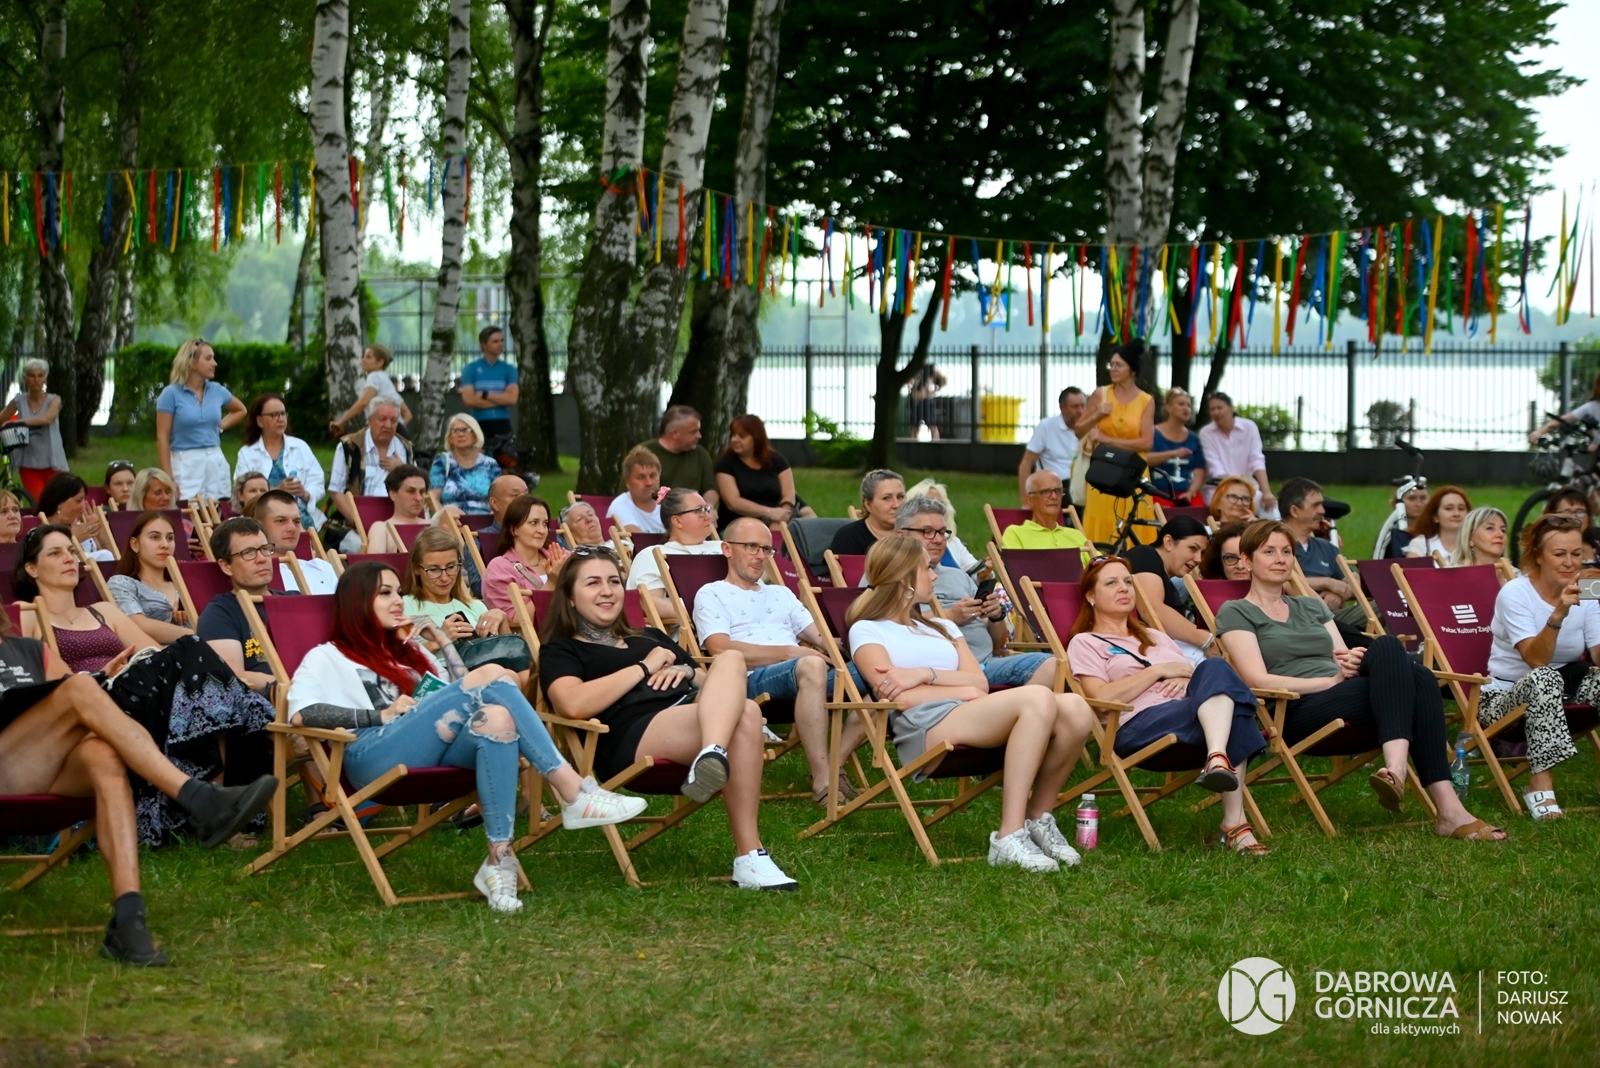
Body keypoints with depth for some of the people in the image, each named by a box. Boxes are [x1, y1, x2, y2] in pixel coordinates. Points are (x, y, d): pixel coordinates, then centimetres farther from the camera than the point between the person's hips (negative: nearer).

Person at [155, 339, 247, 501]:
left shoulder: (217, 390, 7)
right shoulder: (171, 394, -6)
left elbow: (240, 410, 28)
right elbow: (162, 437, -7)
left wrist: (221, 426, 10)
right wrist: (169, 478, -13)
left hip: (216, 462, 5)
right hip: (186, 463, -5)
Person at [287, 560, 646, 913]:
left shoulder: (408, 652, 36)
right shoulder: (327, 657, 18)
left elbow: (461, 691, 24)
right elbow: (300, 714, -3)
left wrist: (442, 640, 20)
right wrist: (382, 714, -8)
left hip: (433, 754, 5)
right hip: (373, 758, -5)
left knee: (496, 718, -32)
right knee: (492, 677, -22)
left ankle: (500, 862, -41)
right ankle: (574, 793, -29)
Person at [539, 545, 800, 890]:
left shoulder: (650, 638, 39)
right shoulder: (559, 652, 18)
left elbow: (710, 686, 34)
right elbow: (574, 704, -7)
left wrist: (687, 671, 9)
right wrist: (645, 667, 2)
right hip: (634, 735, -6)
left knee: (729, 659, -27)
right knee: (746, 714, -33)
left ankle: (713, 756, -58)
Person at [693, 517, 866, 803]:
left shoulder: (781, 594, 35)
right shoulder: (712, 595, 13)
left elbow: (820, 638, 24)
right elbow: (722, 650, -5)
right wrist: (790, 653, -9)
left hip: (805, 678, 6)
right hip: (753, 681, -6)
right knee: (811, 666, -40)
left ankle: (834, 765, -27)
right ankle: (822, 782, -42)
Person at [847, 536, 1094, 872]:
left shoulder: (941, 627, 33)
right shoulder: (868, 631, 13)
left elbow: (981, 683, 14)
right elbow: (900, 696, -4)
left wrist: (926, 673, -1)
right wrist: (963, 691, 0)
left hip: (974, 720, 7)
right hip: (925, 729, -7)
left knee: (1074, 708, -23)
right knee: (1038, 699, -32)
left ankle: (1039, 817, -7)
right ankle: (1009, 837, -34)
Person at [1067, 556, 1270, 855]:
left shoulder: (1156, 638, 37)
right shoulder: (1085, 643, 16)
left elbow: (1195, 673, 28)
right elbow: (1102, 698, -3)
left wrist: (1187, 680, 3)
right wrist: (1160, 670, -1)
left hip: (1189, 711, 5)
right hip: (1138, 725, -5)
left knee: (1215, 668, -30)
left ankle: (1219, 759, -50)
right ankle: (1234, 823, -47)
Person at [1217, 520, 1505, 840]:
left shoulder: (1312, 607, 30)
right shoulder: (1236, 613, 10)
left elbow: (1346, 660, 18)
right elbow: (1259, 681, -5)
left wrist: (1352, 663, -8)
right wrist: (1334, 679, -11)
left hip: (1348, 710, 6)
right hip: (1294, 713, -6)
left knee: (1419, 677, -27)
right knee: (1388, 648, -29)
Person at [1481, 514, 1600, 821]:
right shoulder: (1515, 594, -13)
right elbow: (1536, 660, -26)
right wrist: (1558, 614, -41)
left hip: (1562, 692, 5)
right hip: (1505, 697, -5)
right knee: (1543, 678, -36)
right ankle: (1540, 784, -36)